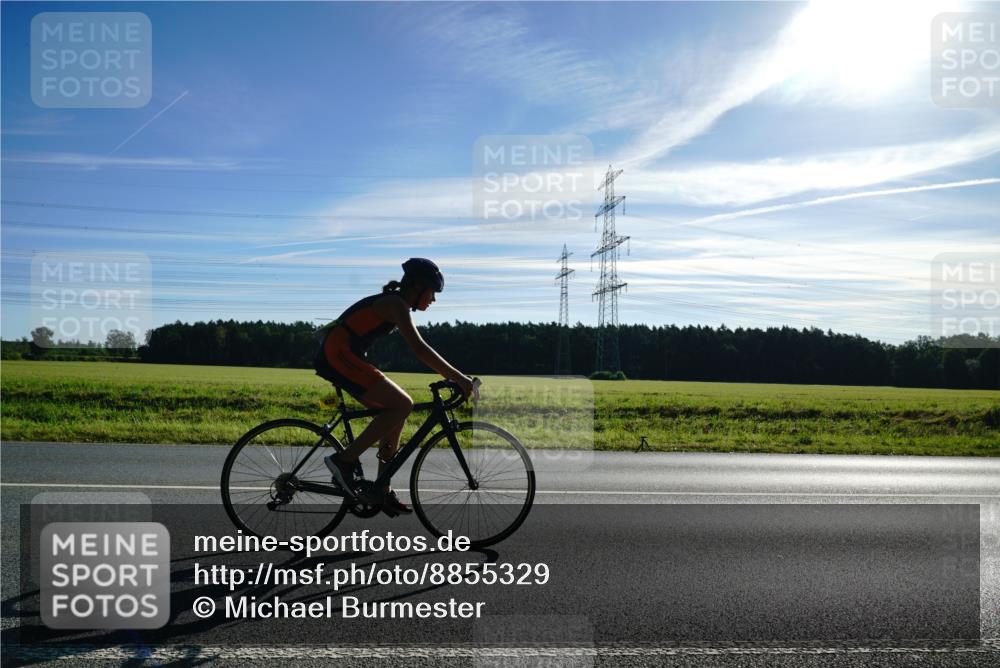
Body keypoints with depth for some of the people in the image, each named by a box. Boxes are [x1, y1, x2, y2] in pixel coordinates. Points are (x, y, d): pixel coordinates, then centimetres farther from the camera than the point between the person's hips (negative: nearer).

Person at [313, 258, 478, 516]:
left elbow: (420, 350, 22)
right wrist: (459, 378, -25)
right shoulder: (395, 303, -12)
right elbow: (419, 349, -24)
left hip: (338, 356, 10)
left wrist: (455, 376, 19)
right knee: (402, 405, -16)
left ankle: (383, 492, 13)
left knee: (394, 411, 9)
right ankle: (344, 460, -10)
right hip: (338, 354, -10)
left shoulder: (395, 304, 18)